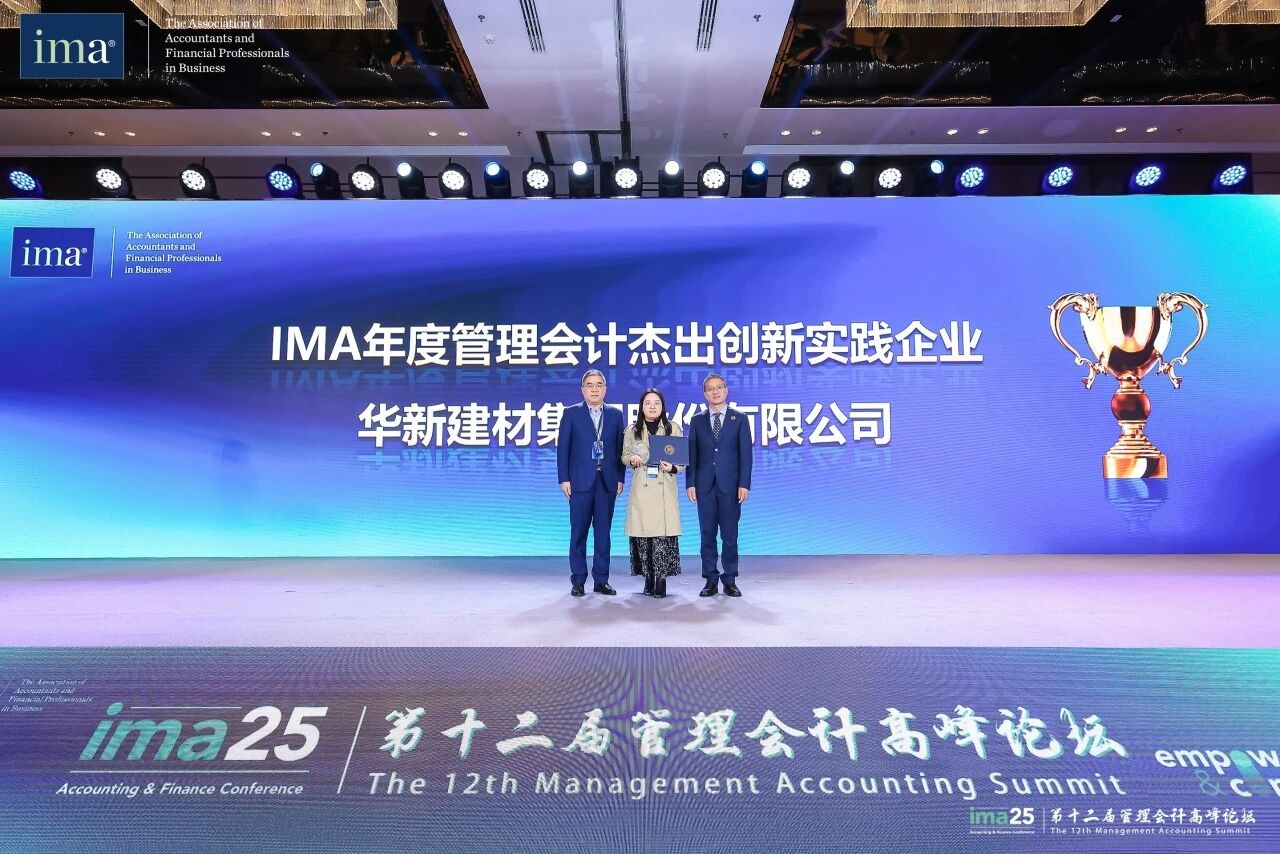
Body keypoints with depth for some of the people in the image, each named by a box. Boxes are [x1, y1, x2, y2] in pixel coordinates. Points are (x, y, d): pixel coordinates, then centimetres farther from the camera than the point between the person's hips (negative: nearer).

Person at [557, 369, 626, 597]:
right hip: (580, 481, -2)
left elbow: (619, 448, 9)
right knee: (578, 532, 1)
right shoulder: (571, 413, 4)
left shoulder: (615, 415, 10)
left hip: (607, 481, 2)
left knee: (603, 532, 5)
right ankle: (578, 581, 9)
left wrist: (620, 478, 2)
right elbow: (562, 448, 1)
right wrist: (564, 479, -6)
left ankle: (601, 580, 13)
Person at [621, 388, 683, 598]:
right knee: (642, 533, -1)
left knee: (664, 533, -8)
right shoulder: (632, 431, 10)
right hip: (641, 489, 1)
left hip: (665, 489, -1)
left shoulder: (674, 429, 7)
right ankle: (648, 578, 12)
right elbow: (624, 455, 16)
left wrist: (673, 467, -12)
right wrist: (632, 460, -7)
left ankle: (662, 580, 0)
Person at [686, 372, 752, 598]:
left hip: (730, 485, -1)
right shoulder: (697, 420, 10)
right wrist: (690, 483, -1)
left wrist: (744, 484, -8)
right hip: (705, 485, 2)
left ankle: (730, 580, 11)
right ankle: (710, 579, 12)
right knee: (708, 534, 4)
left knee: (730, 535, 2)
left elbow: (745, 453, 0)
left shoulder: (739, 419, 5)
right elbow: (692, 454, 7)